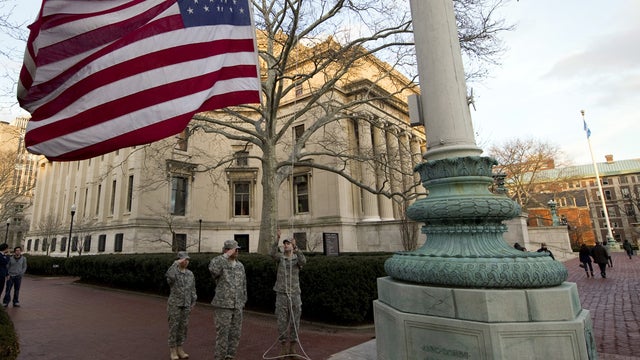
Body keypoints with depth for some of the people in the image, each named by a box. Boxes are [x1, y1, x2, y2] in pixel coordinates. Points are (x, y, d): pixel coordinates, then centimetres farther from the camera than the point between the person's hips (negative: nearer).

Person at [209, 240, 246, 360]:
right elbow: (213, 269, -35)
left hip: (237, 307, 5)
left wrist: (243, 302, 12)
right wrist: (226, 255, -27)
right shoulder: (219, 264, -8)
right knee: (222, 334, 0)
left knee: (235, 334, 10)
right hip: (223, 306, -5)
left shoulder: (240, 266, 8)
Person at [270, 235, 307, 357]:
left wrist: (296, 247, -34)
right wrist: (277, 238, -32)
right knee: (282, 321, 3)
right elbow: (272, 253, -21)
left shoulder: (297, 258, 2)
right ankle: (283, 345, 17)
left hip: (294, 294, 1)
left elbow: (303, 261, -23)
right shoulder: (280, 257, 2)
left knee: (294, 321, 6)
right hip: (281, 294, 0)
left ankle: (292, 346, 20)